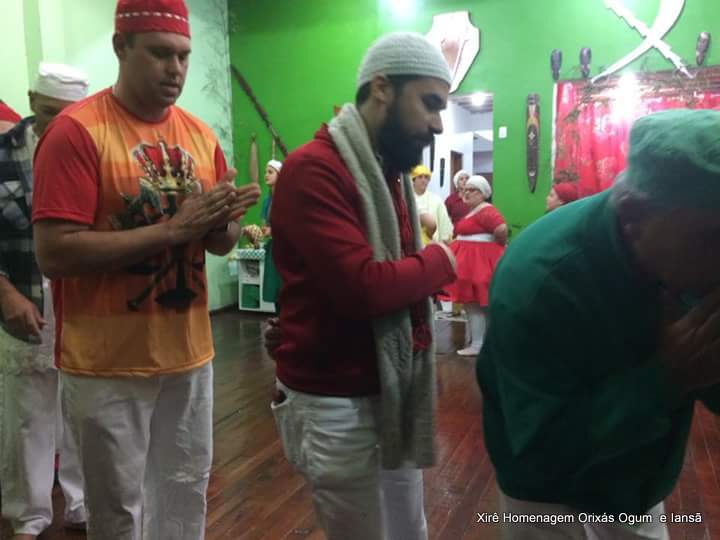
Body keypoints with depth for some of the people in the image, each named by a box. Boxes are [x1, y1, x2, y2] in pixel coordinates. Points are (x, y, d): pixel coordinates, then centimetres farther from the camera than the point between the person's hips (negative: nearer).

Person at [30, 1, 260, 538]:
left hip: (189, 353, 5)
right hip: (109, 364, -5)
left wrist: (223, 219, -12)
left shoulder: (200, 134, 7)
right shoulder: (76, 130, -12)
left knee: (187, 495, 19)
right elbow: (54, 254, -19)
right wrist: (173, 228, -22)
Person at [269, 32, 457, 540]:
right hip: (337, 404, -8)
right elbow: (364, 286, -27)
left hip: (392, 392, 8)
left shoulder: (390, 172, 11)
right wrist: (439, 260, -11)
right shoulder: (314, 169, -19)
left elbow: (400, 278, 9)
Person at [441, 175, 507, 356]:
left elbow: (502, 229, -29)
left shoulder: (485, 211, -16)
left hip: (480, 261, -11)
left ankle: (477, 345, -2)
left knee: (474, 303, -7)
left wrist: (499, 245, -14)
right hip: (470, 260, 11)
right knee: (470, 302, 14)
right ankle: (471, 339, 22)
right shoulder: (472, 211, 16)